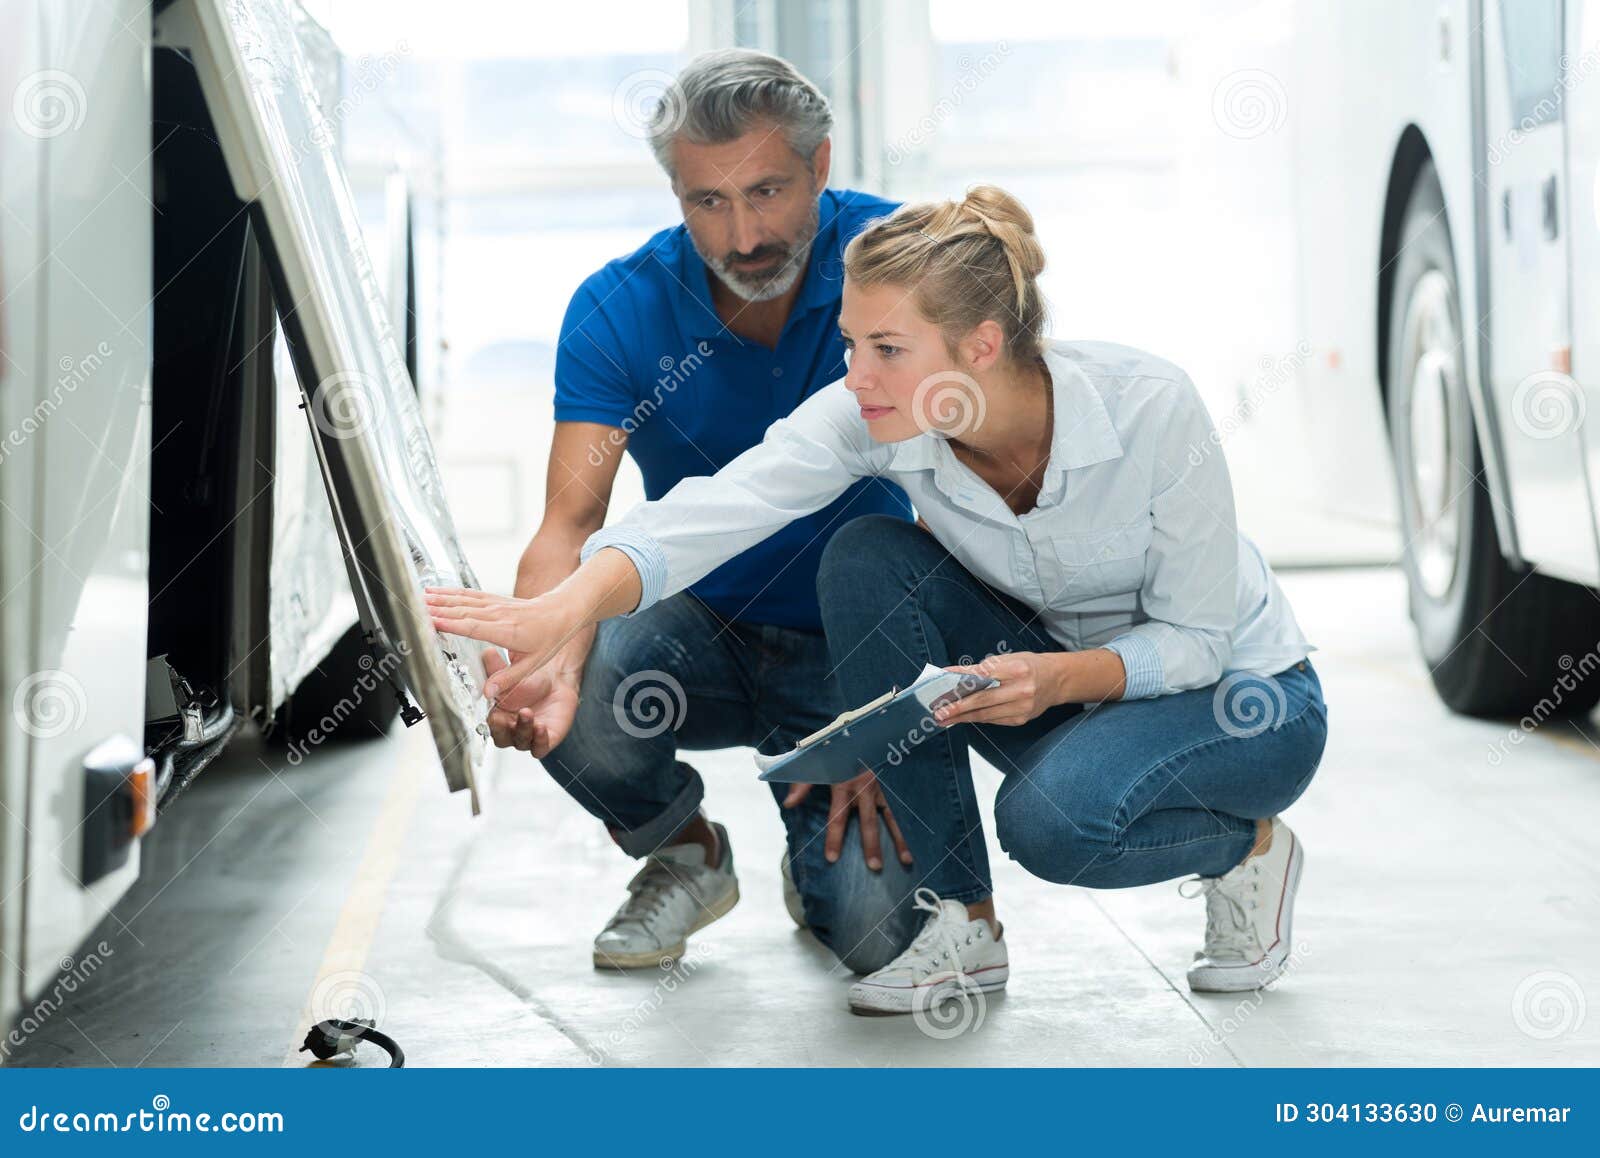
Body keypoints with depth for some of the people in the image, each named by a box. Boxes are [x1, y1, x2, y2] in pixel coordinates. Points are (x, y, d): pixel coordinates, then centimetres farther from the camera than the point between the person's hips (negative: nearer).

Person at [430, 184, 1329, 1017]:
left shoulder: (1150, 406, -30)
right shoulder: (873, 419, -22)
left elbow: (1196, 635, -21)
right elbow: (718, 508, -37)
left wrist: (1056, 677, -39)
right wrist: (567, 608, -54)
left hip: (1240, 695, -4)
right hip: (1057, 667, 4)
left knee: (1054, 816, -36)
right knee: (867, 558, -23)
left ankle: (1247, 846, 1)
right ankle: (961, 920, -11)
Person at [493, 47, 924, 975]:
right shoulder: (620, 309, -13)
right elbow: (571, 524, -21)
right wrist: (552, 665, -44)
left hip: (851, 650, -1)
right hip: (698, 621, 2)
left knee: (878, 931, -22)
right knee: (570, 710, -32)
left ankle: (821, 854, 18)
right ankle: (686, 853, 4)